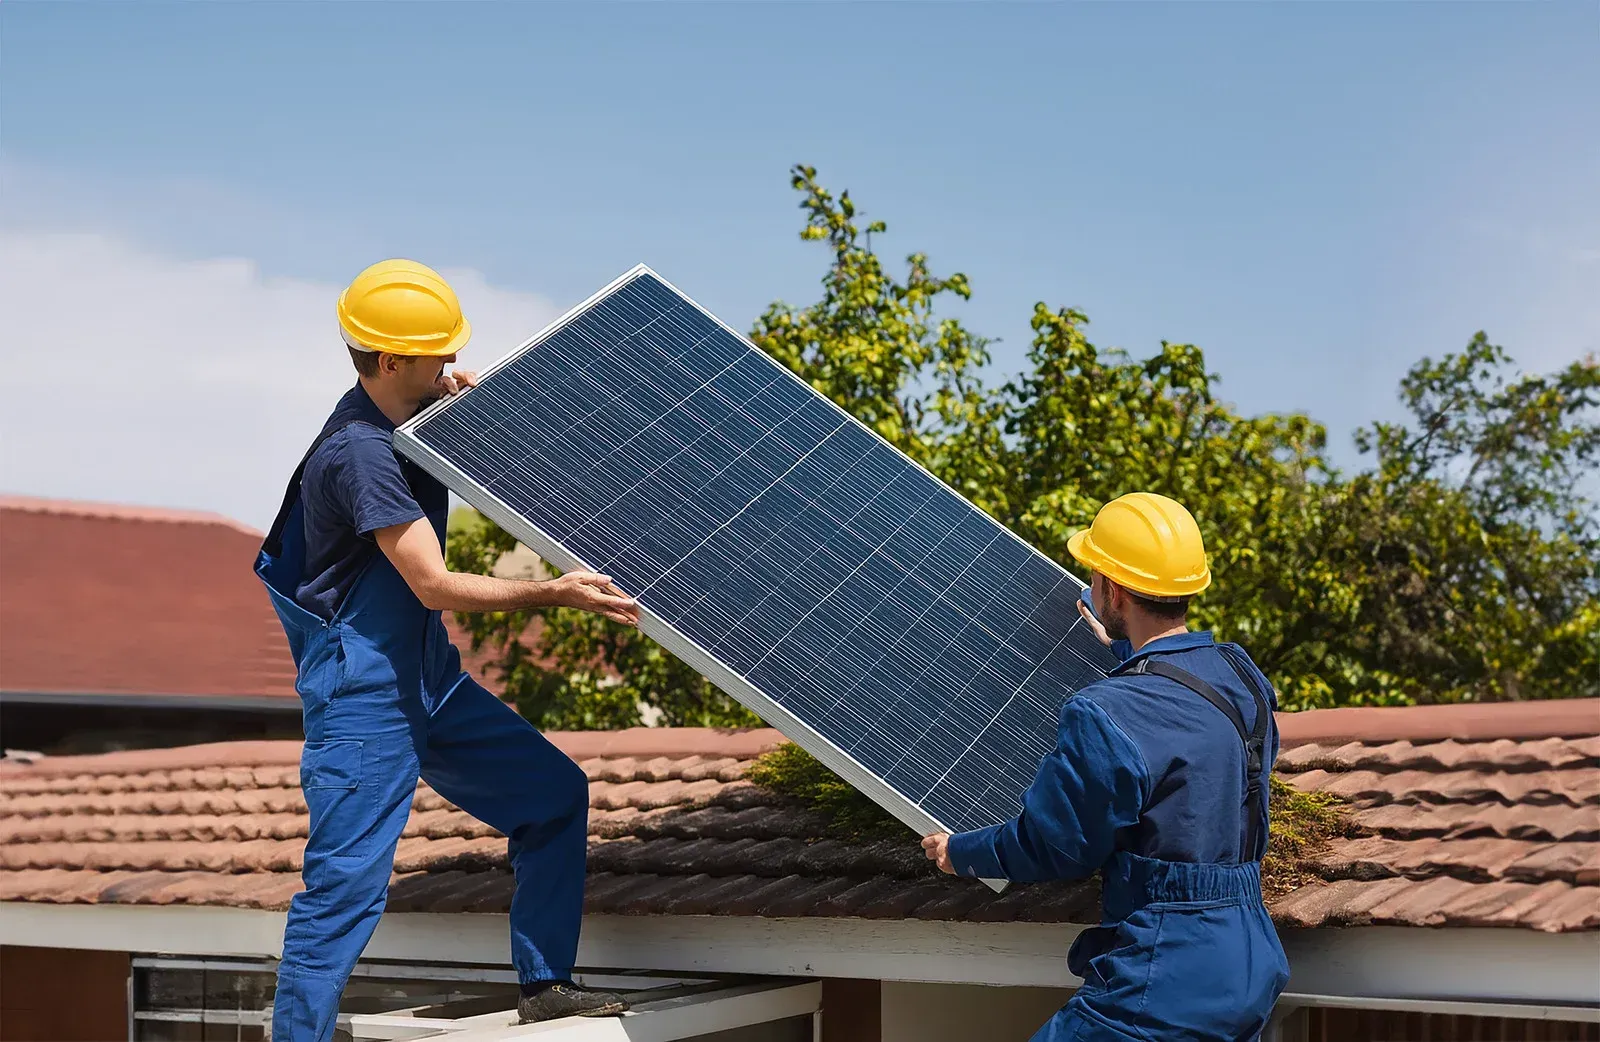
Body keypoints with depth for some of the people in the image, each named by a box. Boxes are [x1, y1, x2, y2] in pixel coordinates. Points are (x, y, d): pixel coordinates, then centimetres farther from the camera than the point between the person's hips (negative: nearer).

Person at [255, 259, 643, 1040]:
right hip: (362, 695, -10)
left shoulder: (410, 418, 5)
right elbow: (436, 586, -26)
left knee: (556, 794, 13)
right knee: (346, 885, -10)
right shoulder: (360, 452, -22)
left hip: (428, 680, 10)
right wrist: (554, 593, -28)